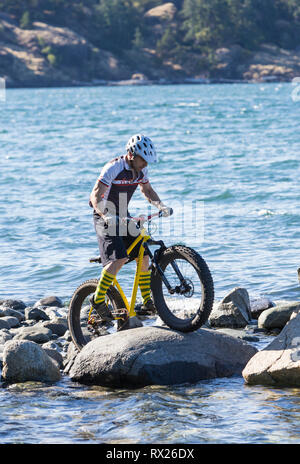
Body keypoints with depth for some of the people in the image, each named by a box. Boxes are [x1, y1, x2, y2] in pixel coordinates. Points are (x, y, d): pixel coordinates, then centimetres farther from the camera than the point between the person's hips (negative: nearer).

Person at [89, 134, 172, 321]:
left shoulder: (141, 169, -1)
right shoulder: (113, 168, -24)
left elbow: (147, 189, 17)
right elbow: (95, 196, -27)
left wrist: (161, 206, -1)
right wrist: (106, 215, -44)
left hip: (123, 216, 7)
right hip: (106, 217, -7)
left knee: (143, 255, 0)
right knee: (119, 258, -24)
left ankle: (147, 303, 10)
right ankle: (98, 299, -11)